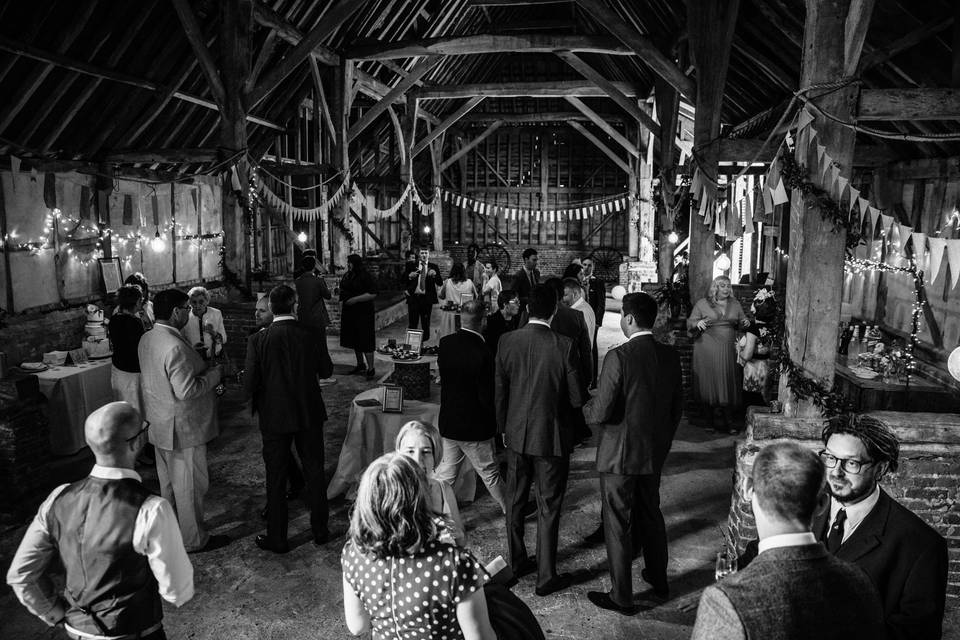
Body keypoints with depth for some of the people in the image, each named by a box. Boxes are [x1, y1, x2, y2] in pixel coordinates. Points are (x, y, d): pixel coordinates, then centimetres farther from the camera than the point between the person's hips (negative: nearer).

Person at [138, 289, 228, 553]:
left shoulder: (147, 339, 4)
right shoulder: (175, 347, -28)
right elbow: (186, 390, -29)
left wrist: (201, 367, 11)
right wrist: (214, 374, -16)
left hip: (160, 425, 10)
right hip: (182, 427, -10)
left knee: (168, 481, 23)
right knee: (190, 484, 5)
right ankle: (194, 539, 19)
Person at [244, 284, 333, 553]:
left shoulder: (258, 340, -16)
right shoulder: (311, 335, -12)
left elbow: (249, 386, -14)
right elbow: (326, 371, 2)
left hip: (274, 417, -1)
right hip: (309, 415, 2)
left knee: (276, 479, 12)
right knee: (314, 472, 17)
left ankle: (277, 538, 23)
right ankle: (320, 530, 30)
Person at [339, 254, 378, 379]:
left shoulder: (365, 276, -14)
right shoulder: (347, 276, 10)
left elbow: (373, 294, -19)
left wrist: (355, 299, -20)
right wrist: (341, 294, 1)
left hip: (363, 313, -8)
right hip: (350, 313, 8)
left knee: (365, 341, -6)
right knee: (355, 340, 15)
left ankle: (371, 370, 0)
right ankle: (360, 366, 29)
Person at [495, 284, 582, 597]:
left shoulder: (507, 341, -8)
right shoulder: (564, 345, -18)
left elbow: (499, 391, 0)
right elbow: (576, 398, -12)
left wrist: (504, 428, 13)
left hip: (517, 433, 3)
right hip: (551, 436, -3)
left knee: (514, 501, 19)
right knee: (549, 507, 9)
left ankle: (517, 561, 34)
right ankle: (546, 577, 18)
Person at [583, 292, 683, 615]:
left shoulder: (619, 357, -22)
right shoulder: (671, 356, -2)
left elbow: (601, 412, -22)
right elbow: (677, 407, 7)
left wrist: (586, 407, 0)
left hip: (619, 455, -7)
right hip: (654, 454, 7)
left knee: (618, 524, 7)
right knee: (651, 515, 24)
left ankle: (622, 597, 19)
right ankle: (658, 580, 41)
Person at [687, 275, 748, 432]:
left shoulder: (735, 304, 12)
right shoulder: (702, 304, 1)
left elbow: (741, 321, 20)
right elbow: (690, 323, 2)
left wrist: (744, 322, -2)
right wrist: (698, 323, -19)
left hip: (728, 350, 3)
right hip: (707, 350, -2)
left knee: (727, 384, 1)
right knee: (708, 384, 0)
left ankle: (728, 421, 8)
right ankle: (710, 420, 11)